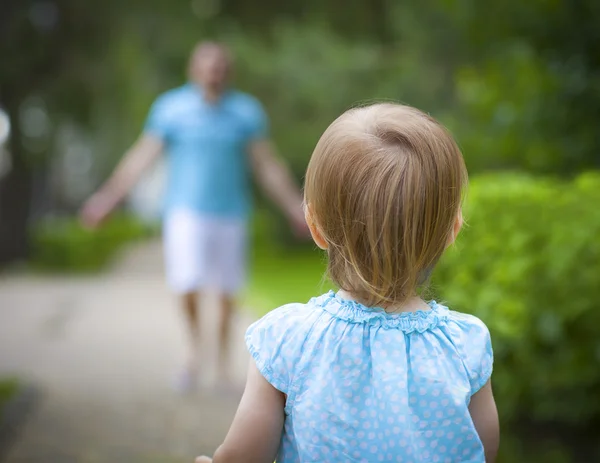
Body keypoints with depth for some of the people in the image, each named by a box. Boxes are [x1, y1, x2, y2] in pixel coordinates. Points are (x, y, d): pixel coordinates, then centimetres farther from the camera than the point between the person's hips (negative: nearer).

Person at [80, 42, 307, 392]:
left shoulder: (247, 111, -1)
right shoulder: (171, 107, -3)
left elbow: (267, 165, 6)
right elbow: (142, 157, 2)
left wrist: (295, 205, 7)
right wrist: (107, 197, -1)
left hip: (230, 213, 1)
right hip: (186, 210, -1)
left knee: (228, 290, 6)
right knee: (188, 283, -14)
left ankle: (224, 352, 28)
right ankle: (195, 345, 13)